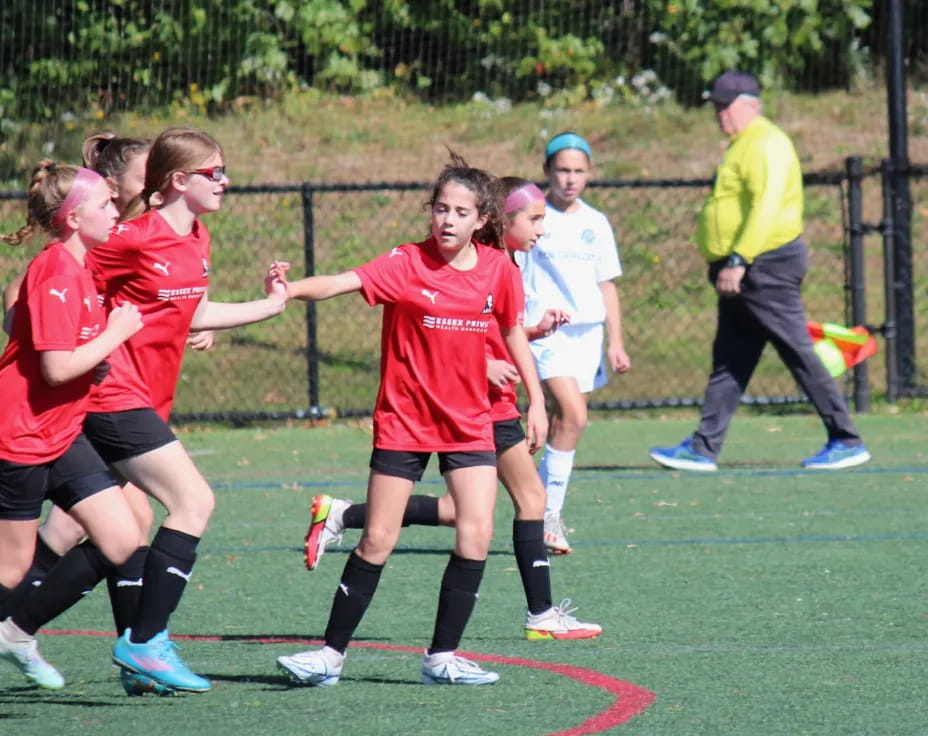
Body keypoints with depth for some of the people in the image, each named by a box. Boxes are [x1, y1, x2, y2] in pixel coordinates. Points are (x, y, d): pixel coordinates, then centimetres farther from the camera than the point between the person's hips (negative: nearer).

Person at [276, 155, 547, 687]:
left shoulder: (498, 269, -2)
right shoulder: (407, 265, -13)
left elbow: (513, 332, 13)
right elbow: (342, 283, -27)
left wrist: (536, 398, 12)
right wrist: (290, 290, -44)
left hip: (470, 422, 3)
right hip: (404, 421, -3)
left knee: (477, 533, -9)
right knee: (379, 541, -1)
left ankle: (443, 657, 1)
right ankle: (332, 653, 10)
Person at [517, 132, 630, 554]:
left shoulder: (595, 224, 12)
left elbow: (607, 285, 16)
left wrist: (615, 342, 11)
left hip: (587, 330, 5)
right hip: (545, 330, -5)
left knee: (563, 421, 4)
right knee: (573, 414, -21)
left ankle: (543, 514, 14)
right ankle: (549, 514, -16)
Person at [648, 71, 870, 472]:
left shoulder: (765, 144, -13)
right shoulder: (745, 146, 19)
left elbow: (766, 208, -24)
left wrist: (738, 260, -28)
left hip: (765, 269, -11)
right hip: (741, 275, 11)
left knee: (798, 353, -7)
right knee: (727, 362, 9)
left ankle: (847, 442, -3)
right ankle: (702, 449, 11)